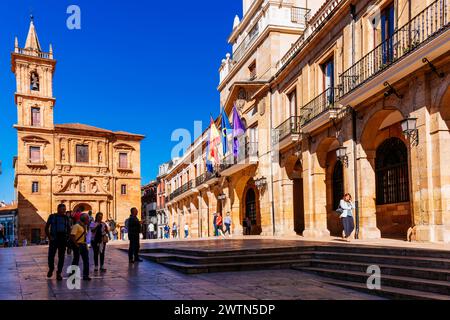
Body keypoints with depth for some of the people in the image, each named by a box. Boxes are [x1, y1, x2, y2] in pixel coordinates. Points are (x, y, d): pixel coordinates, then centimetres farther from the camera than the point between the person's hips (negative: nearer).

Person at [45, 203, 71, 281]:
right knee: (51, 255, -3)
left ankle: (59, 273, 13)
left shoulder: (66, 218, 9)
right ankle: (51, 269, 25)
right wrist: (49, 237, -8)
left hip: (63, 240, 2)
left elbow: (69, 229, 16)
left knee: (61, 257, 3)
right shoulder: (52, 217, 1)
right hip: (54, 239, -2)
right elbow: (46, 228, 3)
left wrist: (67, 237, 3)